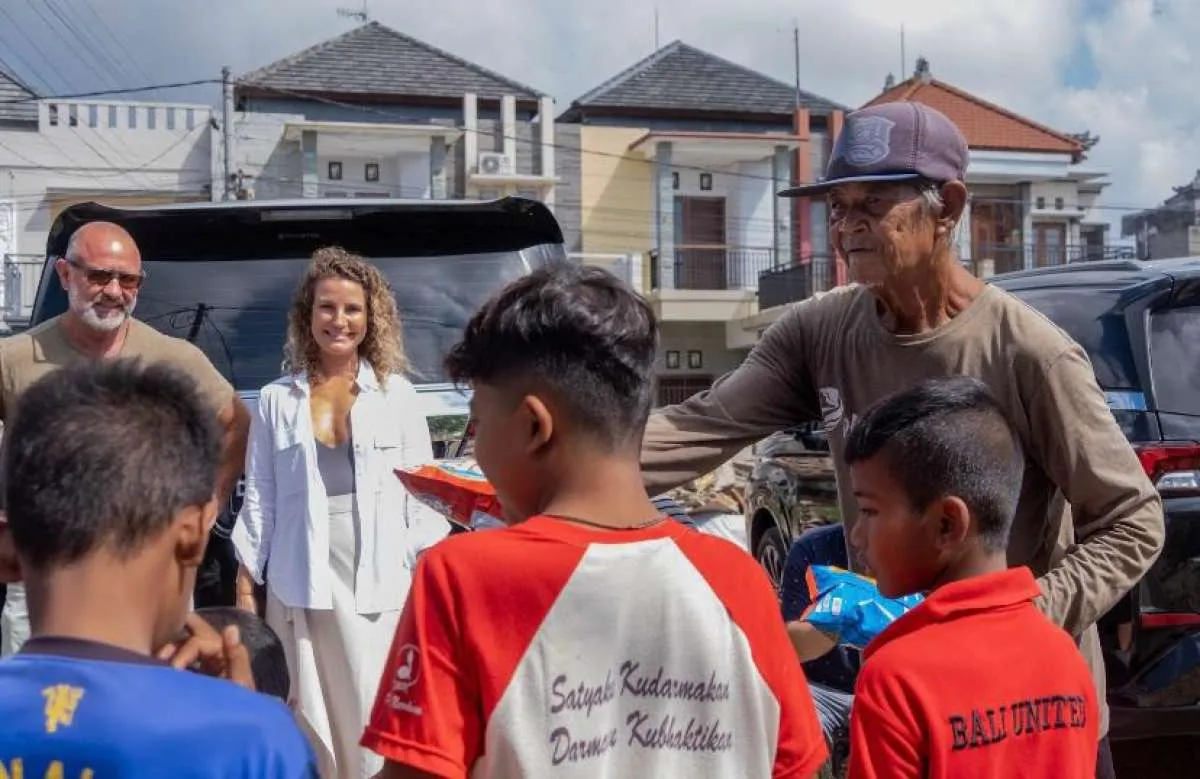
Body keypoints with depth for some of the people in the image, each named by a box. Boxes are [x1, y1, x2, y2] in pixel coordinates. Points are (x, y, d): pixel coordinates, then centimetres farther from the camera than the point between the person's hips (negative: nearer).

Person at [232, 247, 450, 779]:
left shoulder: (397, 393, 5)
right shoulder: (276, 400, 7)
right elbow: (260, 500, 8)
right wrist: (245, 587, 5)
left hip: (380, 586, -1)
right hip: (298, 587, 1)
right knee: (310, 730, 6)